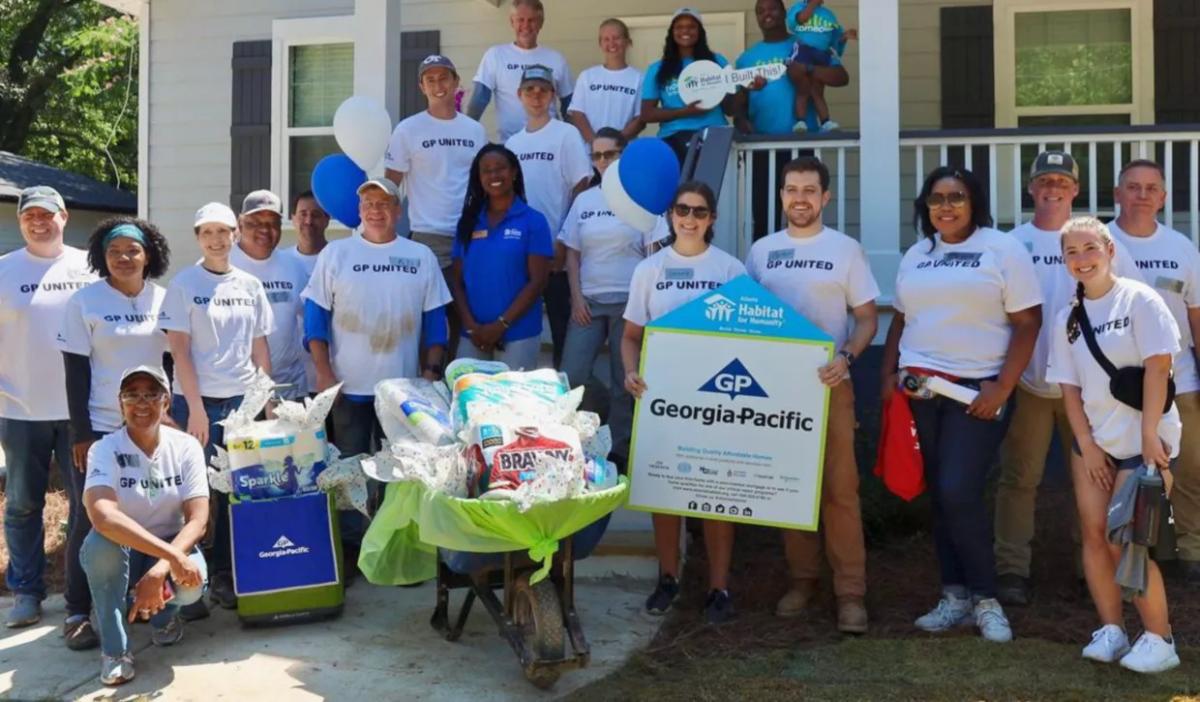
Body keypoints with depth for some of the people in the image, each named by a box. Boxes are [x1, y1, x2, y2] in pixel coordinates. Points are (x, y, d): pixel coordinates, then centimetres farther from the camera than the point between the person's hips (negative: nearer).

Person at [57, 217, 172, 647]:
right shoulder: (84, 302, -5)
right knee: (93, 519, 1)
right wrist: (81, 432, -11)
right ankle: (78, 611, 10)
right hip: (101, 428, -3)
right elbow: (76, 371, -6)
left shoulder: (164, 300, 5)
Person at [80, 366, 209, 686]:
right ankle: (115, 648, -15)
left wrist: (160, 570, -35)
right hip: (119, 552, -1)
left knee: (191, 582, -31)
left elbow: (197, 521, -18)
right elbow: (102, 515, -37)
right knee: (102, 541, -35)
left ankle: (162, 611, 9)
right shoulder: (104, 450, -18)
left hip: (173, 546, 1)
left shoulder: (186, 446, -11)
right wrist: (171, 556, -45)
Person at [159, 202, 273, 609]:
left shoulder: (250, 285, 9)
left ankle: (226, 575, 16)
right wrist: (195, 408, -11)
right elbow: (179, 350, -6)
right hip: (198, 401, -3)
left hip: (243, 400, 3)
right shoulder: (183, 284, -2)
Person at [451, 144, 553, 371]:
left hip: (518, 335, -3)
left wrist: (501, 325, -12)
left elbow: (537, 281, -6)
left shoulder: (533, 221, -1)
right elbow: (458, 280, 8)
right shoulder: (468, 222, 10)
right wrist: (472, 326, -6)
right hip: (472, 336, 3)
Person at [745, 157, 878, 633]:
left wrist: (847, 357, -18)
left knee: (839, 488, -4)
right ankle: (802, 579, 21)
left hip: (828, 384, -3)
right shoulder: (761, 251, 8)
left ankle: (850, 592, 3)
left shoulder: (846, 249, 1)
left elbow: (867, 318, 1)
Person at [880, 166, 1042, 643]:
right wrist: (889, 375, 7)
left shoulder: (1003, 250, -2)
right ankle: (955, 596, 17)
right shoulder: (915, 256, 15)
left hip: (976, 390, -5)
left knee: (959, 493, -13)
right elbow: (900, 321, 19)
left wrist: (1002, 389, -15)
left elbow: (1028, 322, -7)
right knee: (938, 496, 7)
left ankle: (986, 598, 4)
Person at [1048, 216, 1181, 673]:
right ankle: (1111, 630, 16)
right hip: (1094, 440, 5)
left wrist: (1149, 435, -17)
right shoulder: (1067, 318, 6)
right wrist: (1087, 445, -1)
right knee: (1094, 534, 3)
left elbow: (1158, 365, -13)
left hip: (1142, 441, -5)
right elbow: (1069, 385, 6)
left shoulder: (1138, 299, -9)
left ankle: (1159, 639, 6)